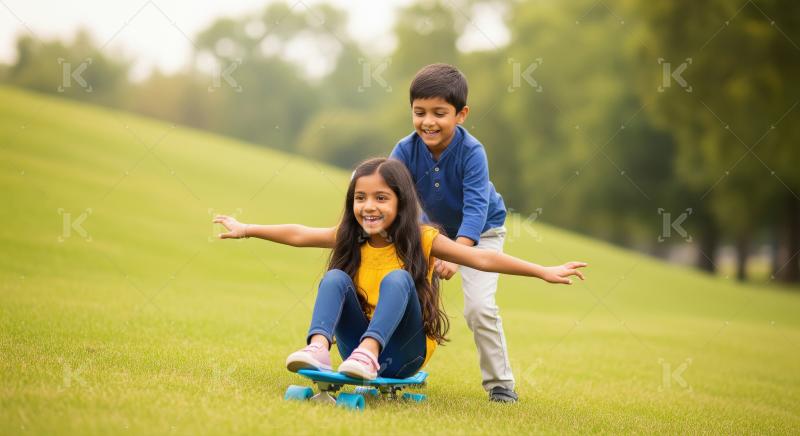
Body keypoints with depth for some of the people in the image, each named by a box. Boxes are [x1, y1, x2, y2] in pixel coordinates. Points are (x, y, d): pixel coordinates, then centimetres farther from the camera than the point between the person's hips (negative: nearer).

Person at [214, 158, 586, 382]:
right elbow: (298, 235, 9)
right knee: (335, 277, -20)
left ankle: (369, 354, -49)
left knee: (398, 278, -28)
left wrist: (544, 272, -19)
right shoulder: (349, 239, 2)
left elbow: (482, 259, -13)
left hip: (404, 352, -3)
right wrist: (246, 230, 10)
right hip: (357, 344, 3)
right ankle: (318, 348, -45)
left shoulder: (422, 240, -8)